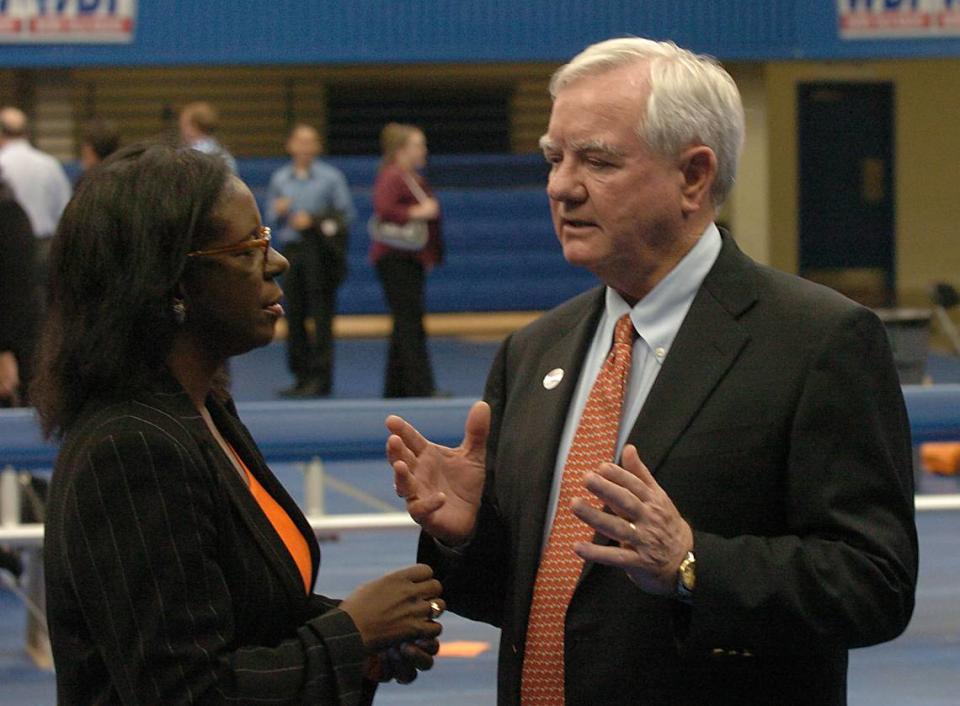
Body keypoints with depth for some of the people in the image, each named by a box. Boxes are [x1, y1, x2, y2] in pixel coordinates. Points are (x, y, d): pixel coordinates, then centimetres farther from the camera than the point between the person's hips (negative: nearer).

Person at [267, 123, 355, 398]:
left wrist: (314, 220, -12)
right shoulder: (279, 179, 13)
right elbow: (271, 220, 17)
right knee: (294, 315, 4)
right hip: (291, 250, 4)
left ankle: (320, 378, -4)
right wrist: (278, 212, -5)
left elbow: (346, 214, -2)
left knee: (321, 316, -6)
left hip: (320, 251, -4)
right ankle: (302, 376, 11)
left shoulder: (331, 177, 2)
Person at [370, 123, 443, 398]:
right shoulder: (391, 177, -14)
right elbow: (383, 208, -29)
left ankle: (395, 389, 18)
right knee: (410, 324, -12)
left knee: (404, 325, 12)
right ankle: (421, 388, -15)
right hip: (395, 259, -10)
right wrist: (416, 213, -24)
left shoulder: (413, 178, 17)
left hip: (410, 259, 10)